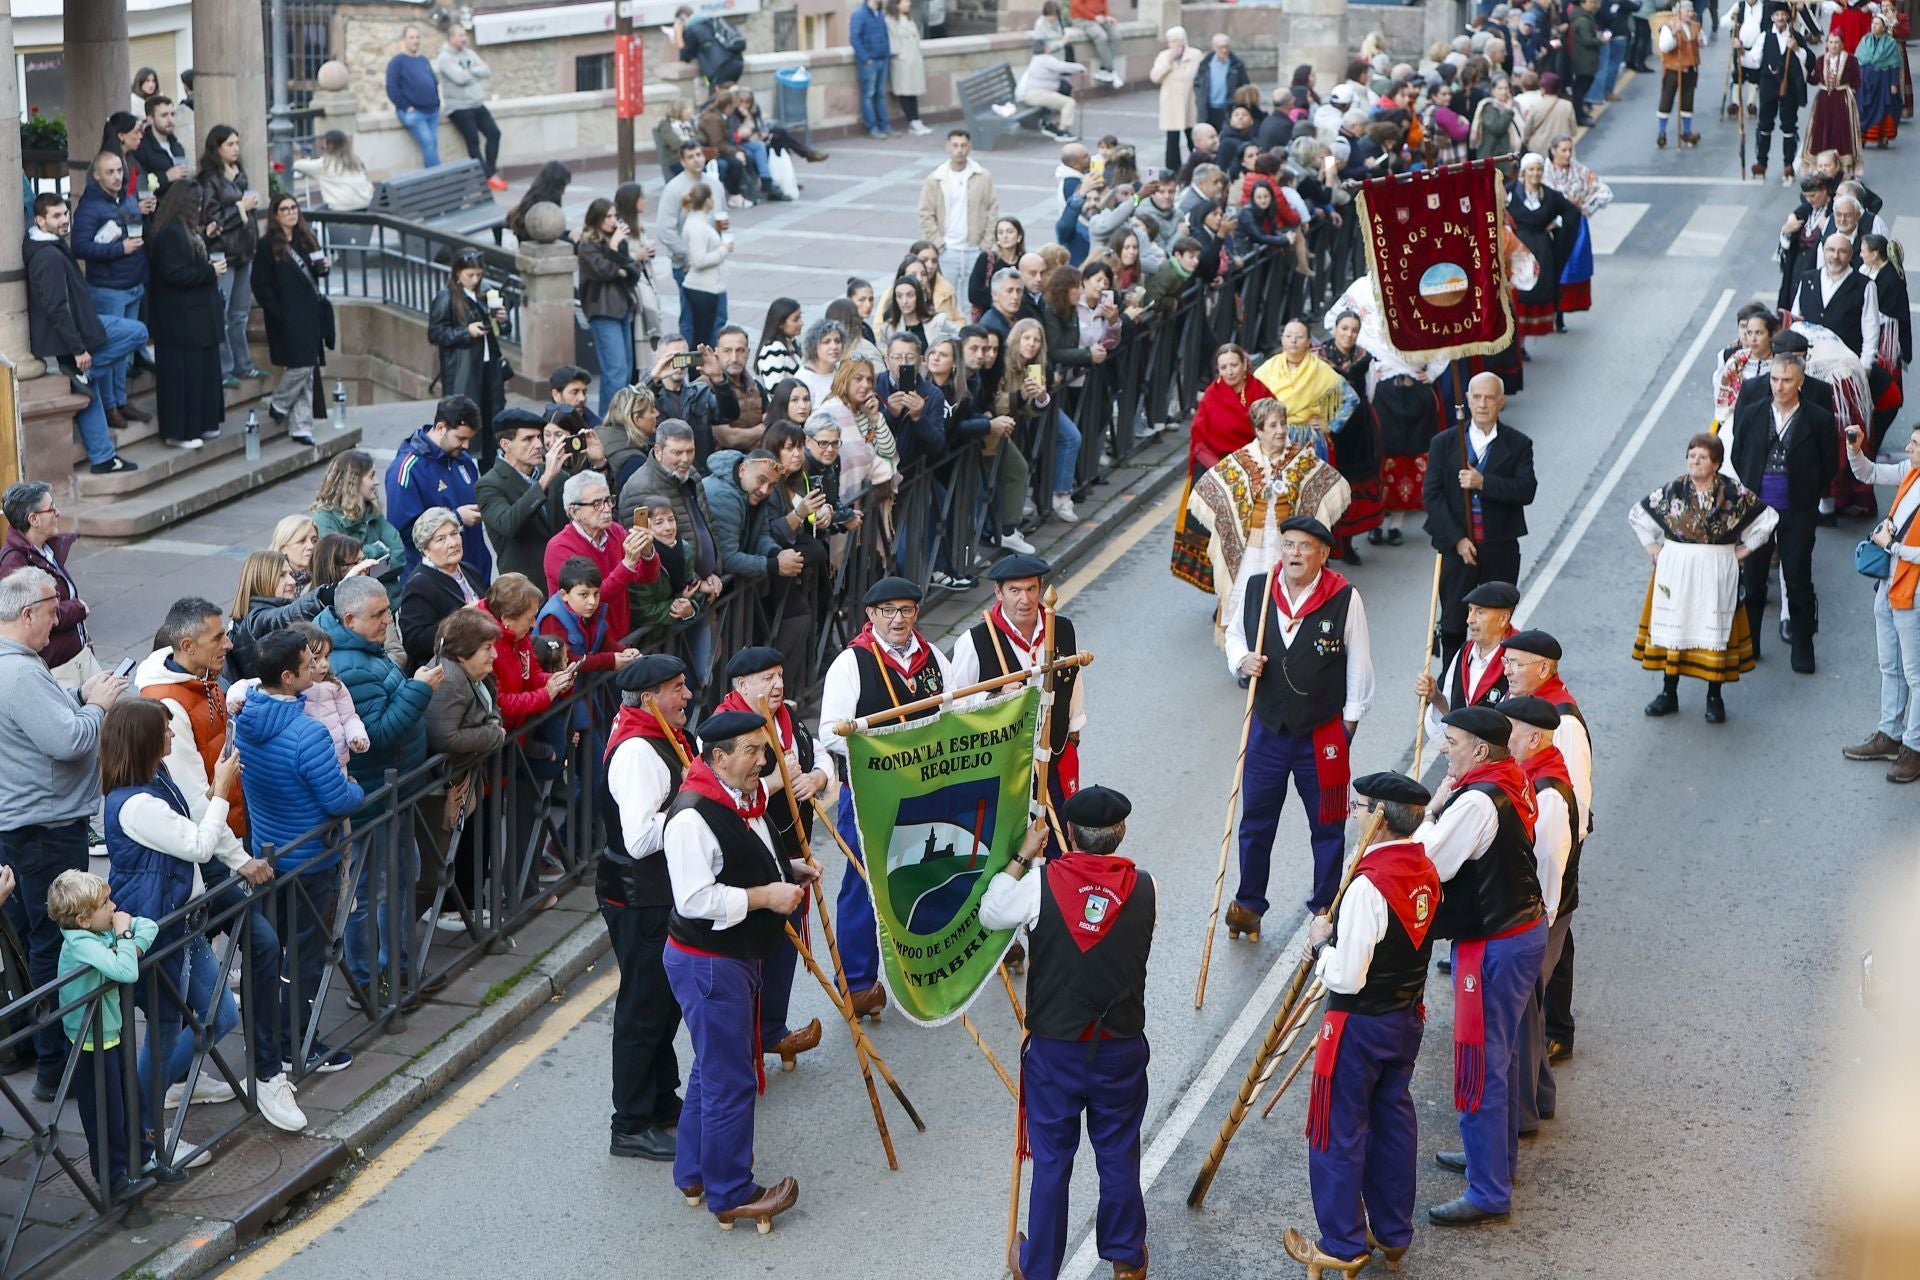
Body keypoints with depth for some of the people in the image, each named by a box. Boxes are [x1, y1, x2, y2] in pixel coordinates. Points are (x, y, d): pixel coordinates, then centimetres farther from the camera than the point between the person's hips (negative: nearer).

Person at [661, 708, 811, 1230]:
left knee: (714, 1069, 21)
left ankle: (694, 1173, 35)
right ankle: (731, 1195, 9)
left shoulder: (746, 801, 9)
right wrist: (765, 896, -25)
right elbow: (695, 899, -29)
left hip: (736, 958, 11)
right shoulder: (693, 816, -24)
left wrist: (788, 872, 7)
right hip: (707, 965, -11)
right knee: (730, 1080, -2)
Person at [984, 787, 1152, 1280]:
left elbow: (990, 914, 1)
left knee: (1050, 1160, 12)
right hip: (1121, 1049, 1)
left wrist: (1023, 856, 8)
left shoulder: (1043, 881, -14)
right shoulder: (1144, 889, -10)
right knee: (1119, 1156, 18)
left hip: (1054, 1049, -1)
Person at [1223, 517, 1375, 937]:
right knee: (1256, 820, 13)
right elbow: (1234, 633, 13)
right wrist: (1241, 660, -9)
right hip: (1267, 726, 2)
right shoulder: (1254, 588, -5)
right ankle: (1248, 904, 28)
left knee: (1327, 823, 11)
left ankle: (1326, 906, 27)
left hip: (1323, 732, -2)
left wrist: (1348, 722, 0)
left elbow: (1359, 665, -3)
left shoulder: (1344, 598, -12)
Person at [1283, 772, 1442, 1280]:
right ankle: (1393, 1233, 31)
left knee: (1337, 1130, 7)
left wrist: (1322, 941, -10)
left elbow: (1346, 977, -27)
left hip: (1360, 1025, -8)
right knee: (1393, 1119, 19)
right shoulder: (1425, 871, -2)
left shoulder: (1369, 886, -28)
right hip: (1407, 1016, 8)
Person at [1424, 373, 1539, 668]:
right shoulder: (1444, 443, 3)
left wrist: (1483, 483, -23)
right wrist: (1457, 540, -11)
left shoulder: (1518, 444, 2)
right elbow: (1432, 495, -2)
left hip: (1501, 549, 0)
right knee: (1453, 624, 3)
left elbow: (1527, 490, -11)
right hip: (1457, 547, 0)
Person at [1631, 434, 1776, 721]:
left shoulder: (1733, 492, -5)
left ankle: (1714, 698, 11)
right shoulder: (1673, 490, 0)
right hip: (1676, 571, 2)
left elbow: (1768, 517, 4)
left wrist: (1746, 548, 1)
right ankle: (1669, 693, 15)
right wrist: (1651, 545, 8)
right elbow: (1636, 513, 13)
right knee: (1672, 628, 4)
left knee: (1715, 630, 1)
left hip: (1716, 574, -1)